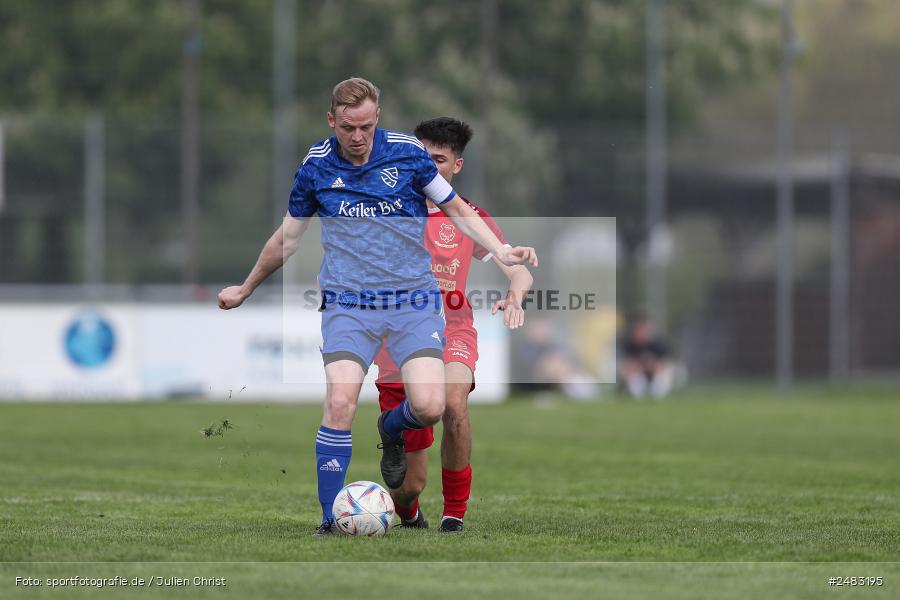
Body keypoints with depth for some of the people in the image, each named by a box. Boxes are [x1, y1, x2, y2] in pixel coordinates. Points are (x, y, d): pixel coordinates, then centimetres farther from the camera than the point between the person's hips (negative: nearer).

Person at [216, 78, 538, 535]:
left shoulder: (406, 152, -1)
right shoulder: (315, 166, 3)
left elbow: (457, 210, 9)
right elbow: (287, 237, 19)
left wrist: (500, 251, -7)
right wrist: (245, 289, 28)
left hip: (413, 299, 0)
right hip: (348, 304, 0)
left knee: (430, 406, -17)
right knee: (340, 403, -20)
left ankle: (391, 429, 21)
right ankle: (330, 521, -8)